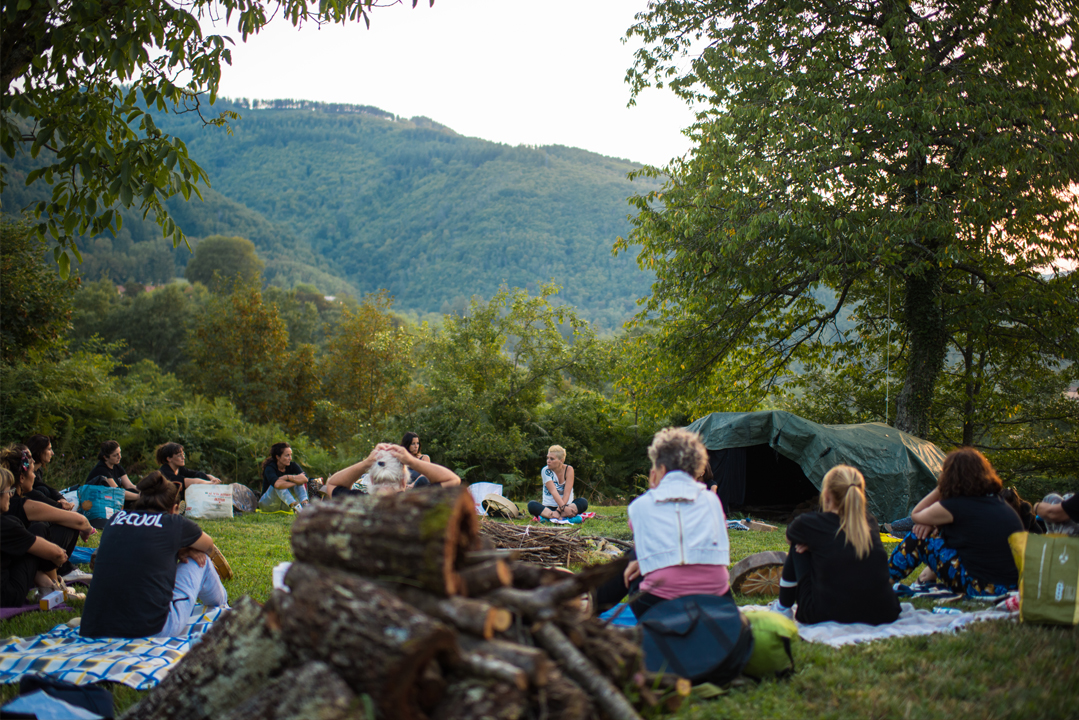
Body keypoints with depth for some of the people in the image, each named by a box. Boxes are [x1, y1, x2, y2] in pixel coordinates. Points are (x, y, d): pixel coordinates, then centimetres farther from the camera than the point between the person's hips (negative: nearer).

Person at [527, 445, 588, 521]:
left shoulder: (568, 469, -6)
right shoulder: (545, 471, -6)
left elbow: (567, 493, -15)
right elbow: (553, 492, -19)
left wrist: (558, 510, -29)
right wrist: (564, 508, -34)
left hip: (567, 505, 1)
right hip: (549, 507, 0)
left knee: (583, 502, -28)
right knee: (531, 504, -29)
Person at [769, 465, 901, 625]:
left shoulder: (808, 523, -3)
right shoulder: (870, 522, 7)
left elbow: (789, 537, 21)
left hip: (826, 616, -3)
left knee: (799, 547, 16)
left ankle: (782, 607, 27)